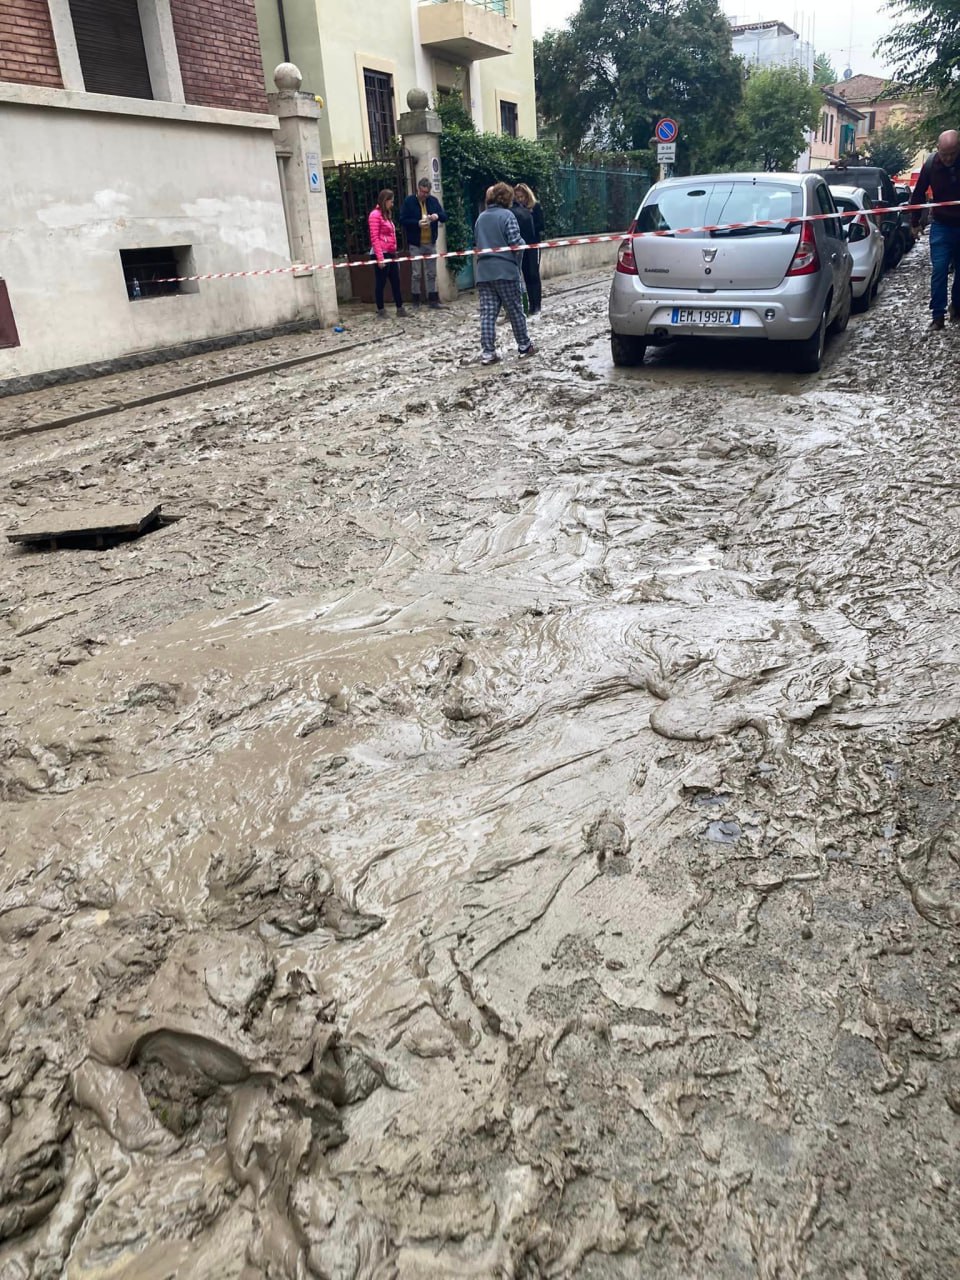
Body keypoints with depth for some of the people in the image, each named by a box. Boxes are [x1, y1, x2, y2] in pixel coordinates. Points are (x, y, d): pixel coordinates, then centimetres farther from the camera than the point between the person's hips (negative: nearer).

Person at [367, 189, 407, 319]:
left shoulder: (387, 215, 19)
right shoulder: (375, 215, -8)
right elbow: (374, 238, -15)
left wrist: (394, 252, 16)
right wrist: (380, 257, -21)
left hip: (390, 253, 9)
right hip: (381, 254, -9)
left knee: (396, 281, 9)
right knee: (381, 283, -3)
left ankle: (400, 308, 15)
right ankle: (380, 311, 3)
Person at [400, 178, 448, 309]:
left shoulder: (433, 201, 7)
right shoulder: (409, 201, -4)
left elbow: (445, 217, 9)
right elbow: (402, 220, -7)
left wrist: (437, 216, -14)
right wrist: (417, 223, -20)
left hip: (431, 243, 4)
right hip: (415, 244, -4)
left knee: (432, 274, 7)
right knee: (416, 274, -1)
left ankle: (432, 299, 13)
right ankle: (415, 300, 7)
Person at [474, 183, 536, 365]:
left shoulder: (481, 217, 13)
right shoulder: (507, 215, -6)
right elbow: (516, 244, -12)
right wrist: (522, 243, 7)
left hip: (484, 271, 5)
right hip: (505, 270, -4)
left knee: (487, 313, 2)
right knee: (515, 310, 7)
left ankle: (488, 352, -4)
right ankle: (524, 347, 16)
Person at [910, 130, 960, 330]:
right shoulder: (931, 164, -11)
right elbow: (919, 194, 2)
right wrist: (915, 223, 6)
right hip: (941, 225, 0)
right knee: (939, 270, -7)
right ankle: (938, 315, -3)